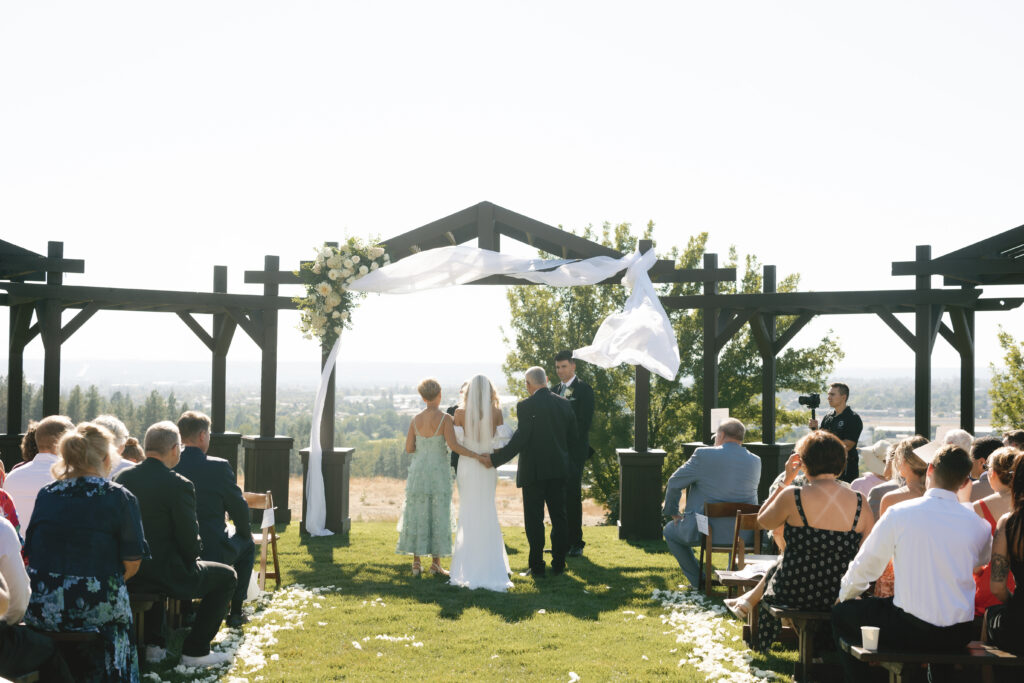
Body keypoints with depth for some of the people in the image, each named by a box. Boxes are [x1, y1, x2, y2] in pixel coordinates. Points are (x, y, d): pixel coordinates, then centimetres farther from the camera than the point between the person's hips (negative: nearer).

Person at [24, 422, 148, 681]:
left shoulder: (45, 494, 5)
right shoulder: (120, 498, -6)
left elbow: (30, 552, 10)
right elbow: (132, 563, -6)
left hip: (38, 608, 4)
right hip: (94, 608, -4)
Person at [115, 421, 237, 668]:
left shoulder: (123, 477, 1)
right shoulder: (179, 485, -19)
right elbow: (190, 543, -15)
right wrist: (192, 560, 6)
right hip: (167, 575, -7)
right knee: (226, 576, 14)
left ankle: (152, 644, 35)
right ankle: (195, 651, 13)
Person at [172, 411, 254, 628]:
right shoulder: (219, 467, -16)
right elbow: (239, 508, -7)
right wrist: (244, 532, 14)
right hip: (212, 552, -5)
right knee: (247, 544, 26)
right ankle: (235, 612, 24)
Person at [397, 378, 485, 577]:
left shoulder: (416, 419, 2)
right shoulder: (444, 418, -11)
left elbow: (408, 448, 4)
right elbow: (453, 445, -19)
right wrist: (476, 455, -16)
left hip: (418, 469, 4)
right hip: (438, 471, -3)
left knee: (417, 515, 9)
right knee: (438, 515, 5)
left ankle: (416, 563, 11)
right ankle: (435, 563, 7)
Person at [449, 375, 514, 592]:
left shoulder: (460, 412, -8)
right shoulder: (496, 412, -7)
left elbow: (456, 441, -7)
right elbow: (501, 442, -6)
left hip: (466, 467, 0)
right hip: (488, 468, 1)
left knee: (467, 514, 8)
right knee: (487, 513, 12)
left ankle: (468, 567, 9)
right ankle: (488, 564, 14)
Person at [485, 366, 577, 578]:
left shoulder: (526, 406, -14)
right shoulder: (563, 404, 3)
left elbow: (519, 440, -18)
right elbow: (572, 439, 8)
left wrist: (495, 459, -11)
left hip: (533, 471, -5)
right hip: (558, 469, 5)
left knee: (534, 520, 3)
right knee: (559, 517, 13)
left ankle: (537, 566, 6)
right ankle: (559, 564, 18)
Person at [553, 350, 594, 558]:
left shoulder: (584, 389, -4)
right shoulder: (556, 390, 17)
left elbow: (584, 422, -11)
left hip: (574, 452, -6)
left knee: (572, 496, -6)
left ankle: (576, 544, 0)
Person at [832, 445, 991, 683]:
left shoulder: (899, 513, -11)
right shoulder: (978, 525, -2)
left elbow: (862, 569, -2)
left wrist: (844, 596, 17)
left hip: (911, 632, -4)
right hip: (959, 636, 4)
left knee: (841, 614, 18)